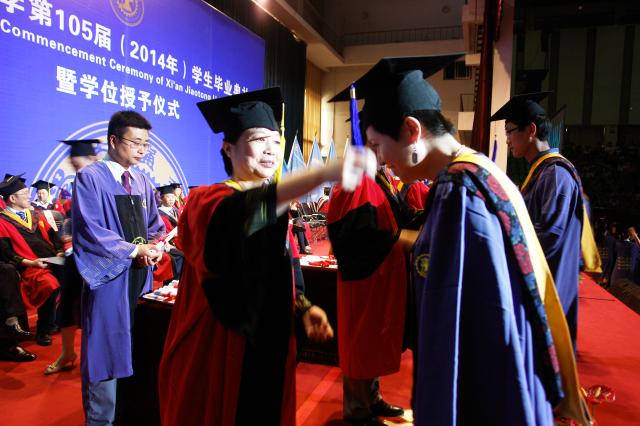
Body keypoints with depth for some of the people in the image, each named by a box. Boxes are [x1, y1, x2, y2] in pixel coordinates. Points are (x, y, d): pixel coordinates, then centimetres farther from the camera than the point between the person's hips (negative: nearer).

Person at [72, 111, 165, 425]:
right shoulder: (90, 178, -9)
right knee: (106, 351, 3)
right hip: (109, 278, -6)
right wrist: (134, 249, -16)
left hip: (140, 276, 6)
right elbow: (89, 230, -16)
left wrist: (155, 245, -7)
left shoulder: (142, 182, 11)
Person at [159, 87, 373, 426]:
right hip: (218, 355, -7)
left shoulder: (276, 208, 9)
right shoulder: (205, 201, -14)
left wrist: (303, 307, -5)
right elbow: (242, 213, -39)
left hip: (269, 351, 7)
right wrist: (324, 173, -51)